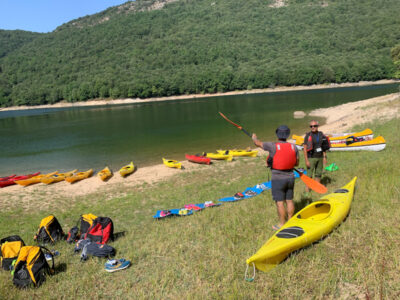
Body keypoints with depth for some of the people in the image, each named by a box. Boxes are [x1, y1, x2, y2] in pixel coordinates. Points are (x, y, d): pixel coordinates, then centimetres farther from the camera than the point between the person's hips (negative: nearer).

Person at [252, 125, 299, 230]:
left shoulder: (273, 146, -15)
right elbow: (296, 163, 8)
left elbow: (258, 143, -1)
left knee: (280, 202, 2)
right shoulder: (293, 147, -2)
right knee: (289, 200, 15)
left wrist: (254, 138, 21)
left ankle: (282, 224, 9)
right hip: (290, 178, 5)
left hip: (278, 179, -5)